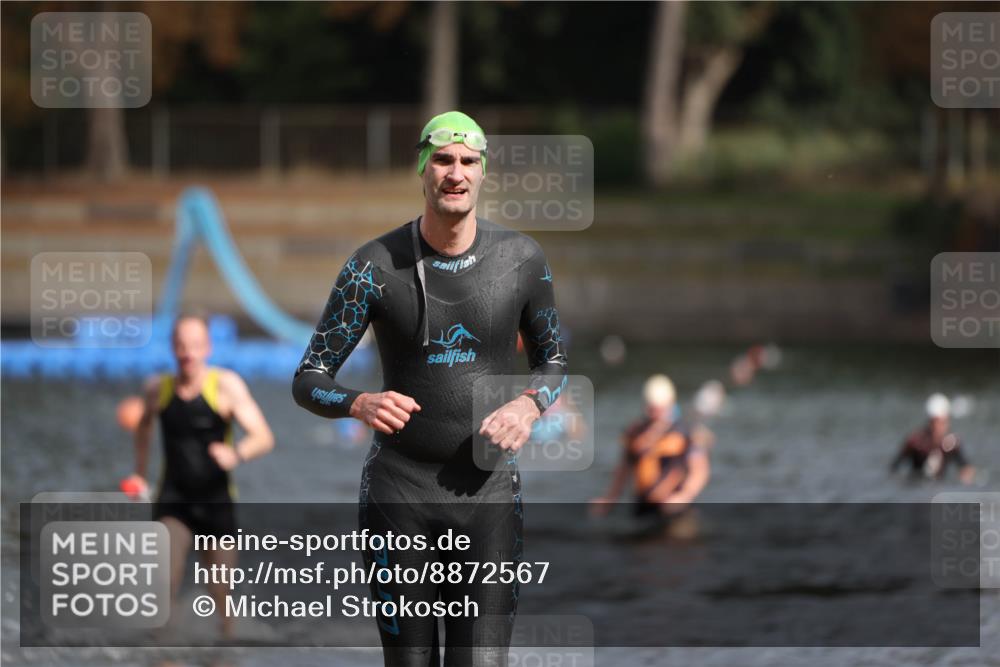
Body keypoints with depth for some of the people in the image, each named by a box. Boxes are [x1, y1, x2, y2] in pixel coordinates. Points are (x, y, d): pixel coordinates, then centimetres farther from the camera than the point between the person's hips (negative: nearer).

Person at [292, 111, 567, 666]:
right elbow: (309, 380, -1)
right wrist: (360, 404, -24)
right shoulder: (376, 265, -4)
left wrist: (529, 406, -8)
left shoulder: (521, 258, 1)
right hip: (399, 487, 0)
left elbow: (553, 360, 15)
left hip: (489, 486, 0)